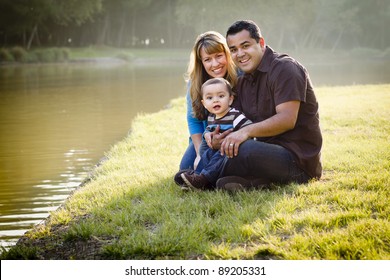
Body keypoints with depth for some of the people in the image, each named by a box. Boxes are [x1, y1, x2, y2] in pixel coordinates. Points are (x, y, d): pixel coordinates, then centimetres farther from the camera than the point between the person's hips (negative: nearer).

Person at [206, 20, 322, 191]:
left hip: (298, 157, -9)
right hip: (268, 150, 9)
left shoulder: (284, 68, -10)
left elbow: (287, 119, -22)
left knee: (245, 150, -34)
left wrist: (247, 131, -31)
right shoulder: (242, 82, 16)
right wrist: (218, 139, -13)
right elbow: (235, 125, 10)